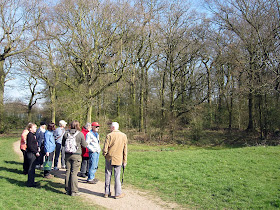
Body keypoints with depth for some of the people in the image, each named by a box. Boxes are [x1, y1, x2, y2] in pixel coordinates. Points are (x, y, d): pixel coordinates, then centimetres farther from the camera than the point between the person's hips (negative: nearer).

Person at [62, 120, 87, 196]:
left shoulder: (66, 133, 1)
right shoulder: (80, 134, -8)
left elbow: (63, 144, 12)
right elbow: (84, 145, -1)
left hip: (67, 155, 3)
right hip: (76, 155, -3)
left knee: (68, 172, 10)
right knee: (74, 173, -1)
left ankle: (68, 190, 17)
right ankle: (74, 191, 3)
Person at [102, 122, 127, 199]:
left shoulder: (109, 135, -8)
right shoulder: (124, 136, 2)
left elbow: (105, 149, -11)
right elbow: (125, 150, 4)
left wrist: (104, 154, 10)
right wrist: (125, 161, 9)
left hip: (109, 158, -1)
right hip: (118, 159, 1)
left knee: (108, 175, 10)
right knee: (117, 176, 6)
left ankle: (107, 192, 17)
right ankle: (118, 194, 10)